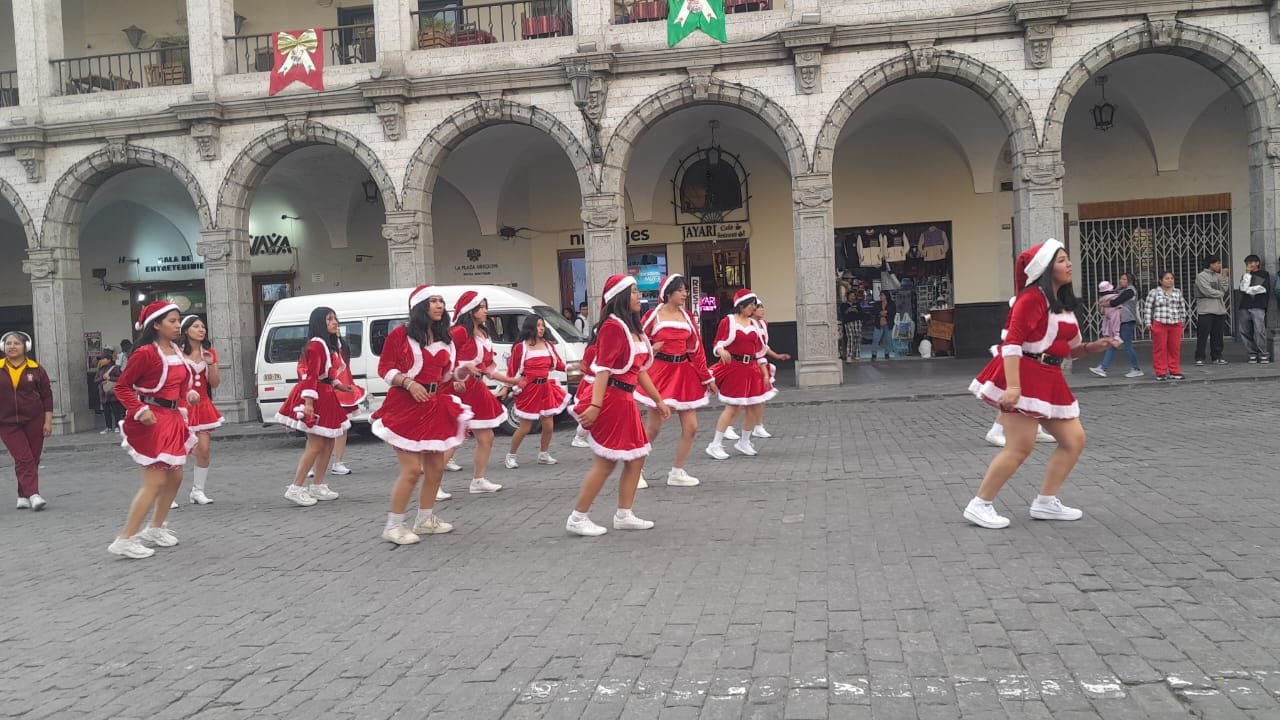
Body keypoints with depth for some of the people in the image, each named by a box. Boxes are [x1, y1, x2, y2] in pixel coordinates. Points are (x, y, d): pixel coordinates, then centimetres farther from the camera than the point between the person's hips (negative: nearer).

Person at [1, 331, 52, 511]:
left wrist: (48, 421, -3)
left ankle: (24, 496, 15)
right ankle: (33, 494, -16)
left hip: (34, 421, 1)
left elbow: (47, 396, 2)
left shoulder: (36, 369, 1)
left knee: (33, 459, 4)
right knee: (23, 458, -10)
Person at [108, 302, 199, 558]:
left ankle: (156, 528, 33)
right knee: (155, 482, -10)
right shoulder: (145, 353, -16)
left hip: (172, 419, 9)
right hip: (152, 420, -9)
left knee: (175, 477, 16)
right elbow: (122, 387, -13)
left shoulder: (177, 351, 9)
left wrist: (190, 392, -2)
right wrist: (140, 410, -25)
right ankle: (125, 540, -4)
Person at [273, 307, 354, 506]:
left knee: (328, 442, 13)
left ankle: (317, 487, 21)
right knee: (316, 445, -9)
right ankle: (296, 489, -3)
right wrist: (309, 401, -28)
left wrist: (339, 386, 11)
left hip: (326, 396, 10)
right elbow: (311, 376, -22)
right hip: (316, 398, -10)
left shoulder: (328, 345, 16)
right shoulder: (316, 345, -15)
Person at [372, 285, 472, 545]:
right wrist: (408, 382, -22)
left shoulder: (445, 338, 13)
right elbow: (384, 368, -7)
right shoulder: (400, 334, -6)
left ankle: (425, 519, 26)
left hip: (436, 406, 7)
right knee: (412, 469, -10)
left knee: (435, 467, 11)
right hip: (406, 407, -7)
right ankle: (393, 526, 2)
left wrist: (460, 373, -3)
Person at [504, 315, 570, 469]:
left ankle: (543, 455, 25)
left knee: (548, 425, 6)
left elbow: (557, 364, 7)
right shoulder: (520, 347, -8)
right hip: (528, 390, -5)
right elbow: (512, 370, -6)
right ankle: (512, 455, 18)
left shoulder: (548, 345, 6)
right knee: (525, 428, -1)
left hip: (546, 388, 5)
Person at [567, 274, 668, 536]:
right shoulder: (613, 326, -14)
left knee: (637, 458, 11)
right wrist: (595, 405, -25)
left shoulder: (633, 328, 15)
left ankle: (624, 515, 20)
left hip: (625, 400, 10)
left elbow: (640, 369, 19)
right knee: (606, 463, -4)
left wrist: (658, 400, 20)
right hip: (610, 399, -10)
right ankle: (577, 519, 6)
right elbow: (603, 369, -20)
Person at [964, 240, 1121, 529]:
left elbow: (1067, 348, 20)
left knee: (1074, 440, 9)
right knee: (1021, 446, -11)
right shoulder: (1033, 298, -13)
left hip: (1049, 379, 10)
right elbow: (1012, 343, -21)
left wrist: (1094, 346, 2)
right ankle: (980, 505, -1)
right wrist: (1012, 386, -29)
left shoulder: (1063, 301, 16)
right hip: (1025, 376, -10)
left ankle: (1046, 503, 18)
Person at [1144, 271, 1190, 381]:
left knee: (1175, 349, 5)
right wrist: (1149, 323, -4)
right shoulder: (1154, 292, 1)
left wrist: (1182, 320, 14)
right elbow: (1148, 308, 0)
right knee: (1160, 349, 0)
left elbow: (1182, 307, 18)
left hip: (1175, 325, 3)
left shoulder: (1178, 292, 12)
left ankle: (1174, 371, 14)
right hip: (1159, 324, -3)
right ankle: (1161, 373, 6)